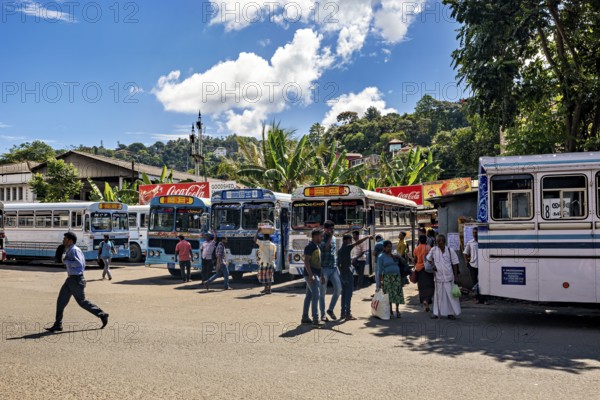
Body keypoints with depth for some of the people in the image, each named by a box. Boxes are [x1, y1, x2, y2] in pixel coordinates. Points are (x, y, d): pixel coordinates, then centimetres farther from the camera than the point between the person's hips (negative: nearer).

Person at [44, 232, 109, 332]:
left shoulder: (75, 250, -15)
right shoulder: (69, 251, 14)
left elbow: (79, 263, -26)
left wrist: (66, 260, -19)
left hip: (76, 279, -10)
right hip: (70, 279, 10)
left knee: (82, 301, 0)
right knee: (61, 300, 5)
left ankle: (102, 315, 11)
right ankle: (57, 325, 10)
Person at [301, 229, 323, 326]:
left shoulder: (318, 246, 17)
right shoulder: (310, 247, -13)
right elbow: (306, 261, -20)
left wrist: (321, 275, 22)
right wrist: (311, 275, -26)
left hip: (316, 274, 10)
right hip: (311, 274, -10)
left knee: (309, 296, 12)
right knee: (316, 295, -13)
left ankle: (305, 317, 17)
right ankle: (315, 318, -12)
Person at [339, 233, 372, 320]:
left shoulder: (340, 250, 14)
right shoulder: (347, 247, -10)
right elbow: (357, 243, -19)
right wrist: (367, 237, -11)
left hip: (342, 273, 8)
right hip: (348, 273, -8)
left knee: (344, 294, 12)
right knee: (349, 294, -7)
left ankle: (343, 313, 16)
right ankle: (348, 314, -8)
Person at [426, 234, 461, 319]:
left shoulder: (449, 251, -2)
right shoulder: (433, 250, 1)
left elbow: (454, 264, 1)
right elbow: (429, 258, 19)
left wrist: (456, 276, -2)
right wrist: (433, 265, 1)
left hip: (448, 277, -1)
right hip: (438, 276, 1)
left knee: (450, 295, 1)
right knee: (438, 295, 6)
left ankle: (451, 313, 10)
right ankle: (436, 313, 13)